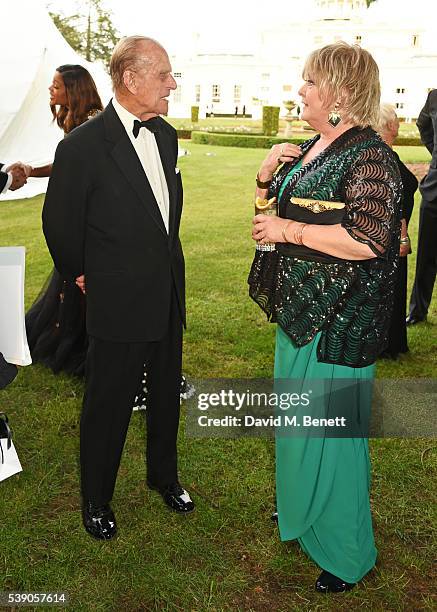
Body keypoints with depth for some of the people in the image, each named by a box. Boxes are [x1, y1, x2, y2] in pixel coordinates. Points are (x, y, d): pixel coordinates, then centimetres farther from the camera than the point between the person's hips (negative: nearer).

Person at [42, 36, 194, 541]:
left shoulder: (165, 135, 4)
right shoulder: (83, 145, -17)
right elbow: (59, 223, -7)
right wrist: (80, 274, 4)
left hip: (169, 295, 7)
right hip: (119, 304, -6)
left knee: (166, 395, 20)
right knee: (108, 405, 9)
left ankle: (163, 475, 43)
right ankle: (96, 500, 31)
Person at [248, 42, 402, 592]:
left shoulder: (369, 157, -18)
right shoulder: (313, 148, 10)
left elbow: (369, 239, -29)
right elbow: (279, 208, 20)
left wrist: (287, 231, -23)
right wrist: (267, 177, -1)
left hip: (339, 321, -9)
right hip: (299, 310, 9)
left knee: (329, 431, 3)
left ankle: (345, 552, 26)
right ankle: (301, 510, 47)